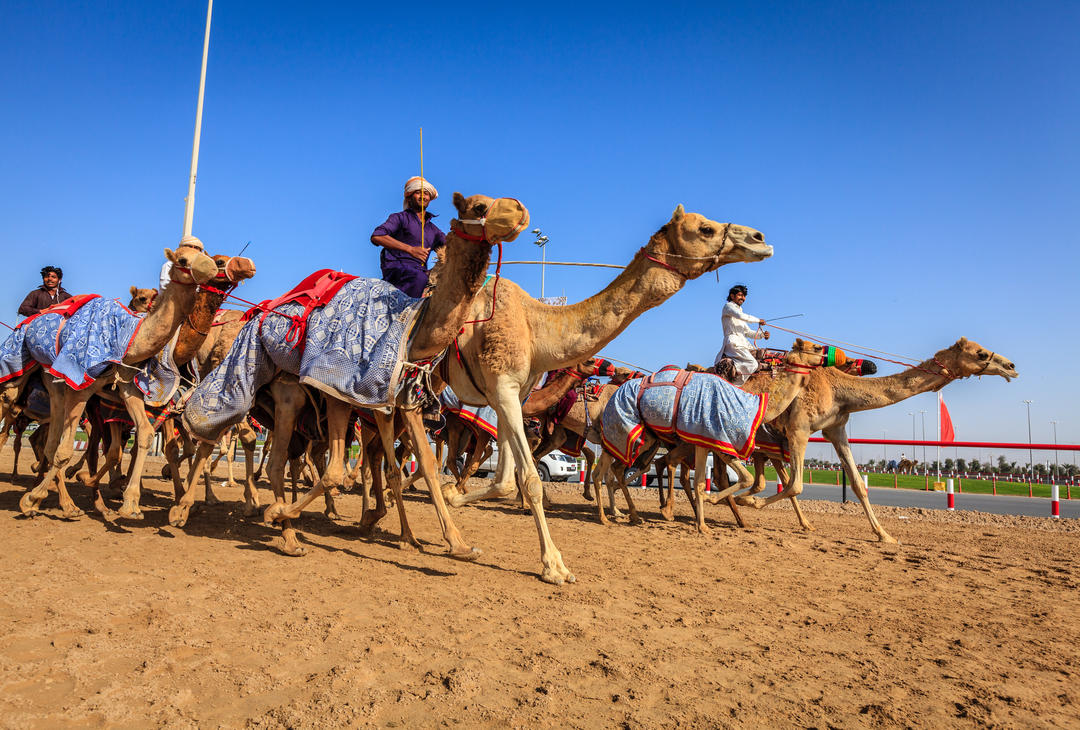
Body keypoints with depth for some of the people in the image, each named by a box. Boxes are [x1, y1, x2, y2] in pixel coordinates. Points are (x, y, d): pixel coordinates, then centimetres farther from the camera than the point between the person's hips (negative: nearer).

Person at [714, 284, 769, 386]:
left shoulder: (739, 310, 31)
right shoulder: (728, 306, 6)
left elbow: (748, 332, 27)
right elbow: (741, 316, -15)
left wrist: (762, 334, 11)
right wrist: (758, 320, -3)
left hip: (743, 343, 9)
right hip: (733, 342, -9)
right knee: (753, 364, -24)